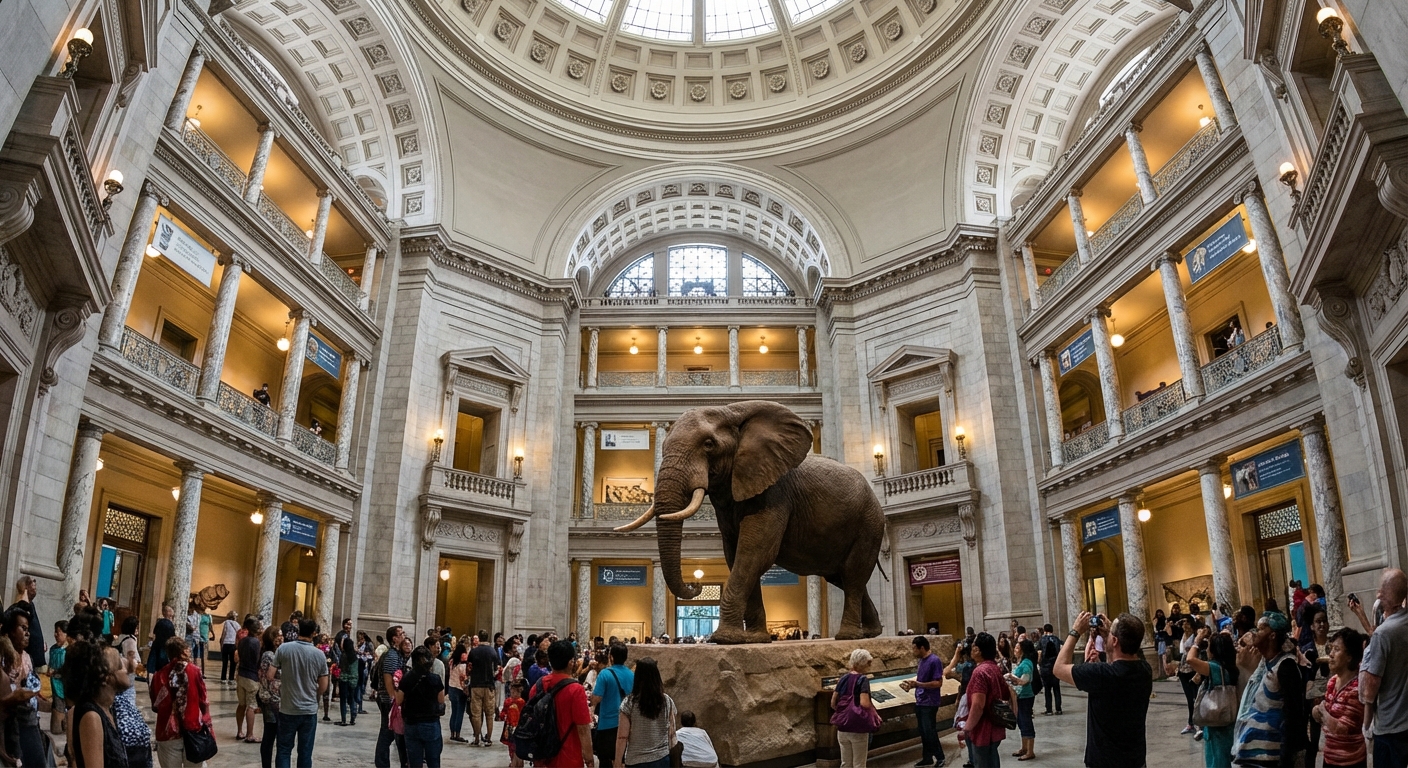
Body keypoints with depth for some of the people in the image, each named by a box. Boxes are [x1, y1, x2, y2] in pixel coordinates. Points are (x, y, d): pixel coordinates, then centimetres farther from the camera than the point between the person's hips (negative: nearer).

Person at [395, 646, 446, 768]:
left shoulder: (406, 679, -8)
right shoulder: (435, 679, -9)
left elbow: (398, 701, 0)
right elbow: (441, 701, 2)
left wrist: (396, 689, 17)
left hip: (412, 725, 1)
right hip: (432, 724, -1)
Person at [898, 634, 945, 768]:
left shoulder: (934, 661, -17)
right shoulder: (922, 660, 9)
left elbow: (938, 683, -21)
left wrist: (917, 684, -23)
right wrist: (912, 685, 1)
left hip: (929, 703, -8)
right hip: (920, 702, 8)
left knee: (930, 732, 0)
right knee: (923, 732, 14)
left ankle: (940, 757, 16)